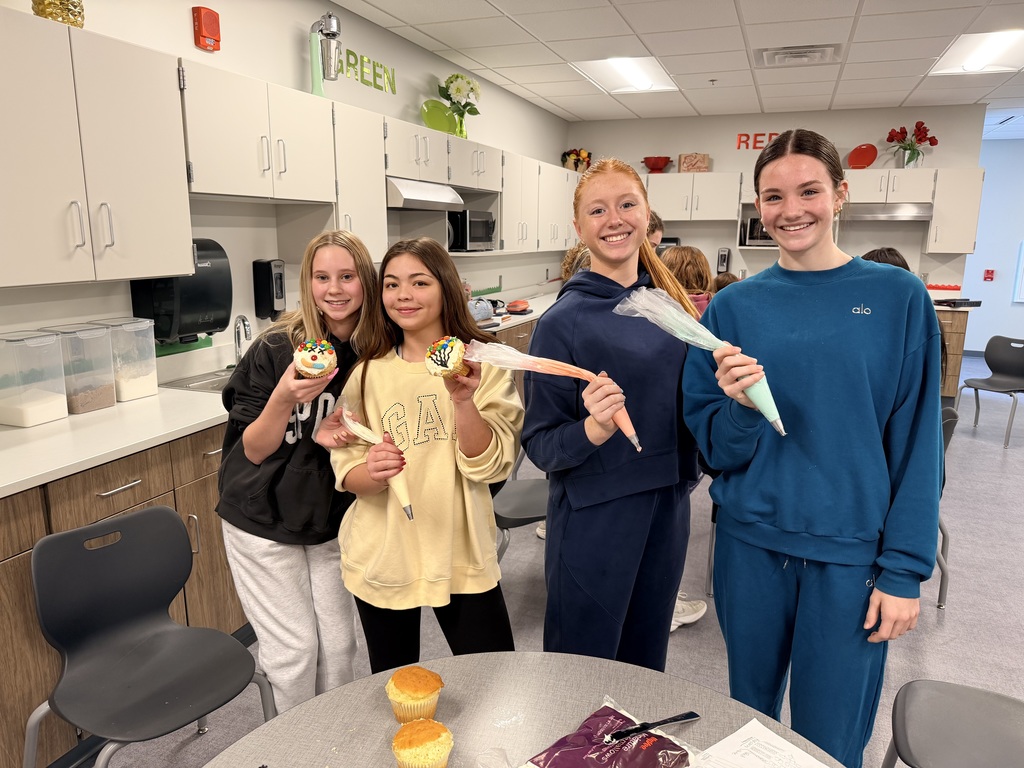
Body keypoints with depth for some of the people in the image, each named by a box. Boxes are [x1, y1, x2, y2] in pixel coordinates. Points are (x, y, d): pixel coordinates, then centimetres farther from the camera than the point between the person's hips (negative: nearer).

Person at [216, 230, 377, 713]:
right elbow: (253, 449, -13)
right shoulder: (276, 349, -17)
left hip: (332, 522, 3)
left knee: (338, 645, 10)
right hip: (263, 522, -3)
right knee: (294, 649, 3)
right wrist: (284, 398, -31)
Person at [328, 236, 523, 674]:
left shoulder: (484, 363, -6)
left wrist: (463, 400, -28)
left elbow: (490, 466, -12)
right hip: (381, 558, 2)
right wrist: (372, 472, -24)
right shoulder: (367, 374, -1)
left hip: (461, 554, -1)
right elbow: (347, 472, -1)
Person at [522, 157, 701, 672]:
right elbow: (539, 445, -12)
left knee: (646, 666, 23)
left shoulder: (668, 306, 2)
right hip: (593, 524, -5)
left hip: (667, 512, 5)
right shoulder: (562, 322, -14)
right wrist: (593, 429, -30)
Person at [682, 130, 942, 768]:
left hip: (852, 553, -1)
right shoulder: (734, 306, 0)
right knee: (748, 716, 19)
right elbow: (716, 447, -1)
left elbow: (916, 447, -3)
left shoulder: (898, 297, -4)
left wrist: (904, 570, -6)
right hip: (751, 546, 2)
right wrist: (741, 408, -21)